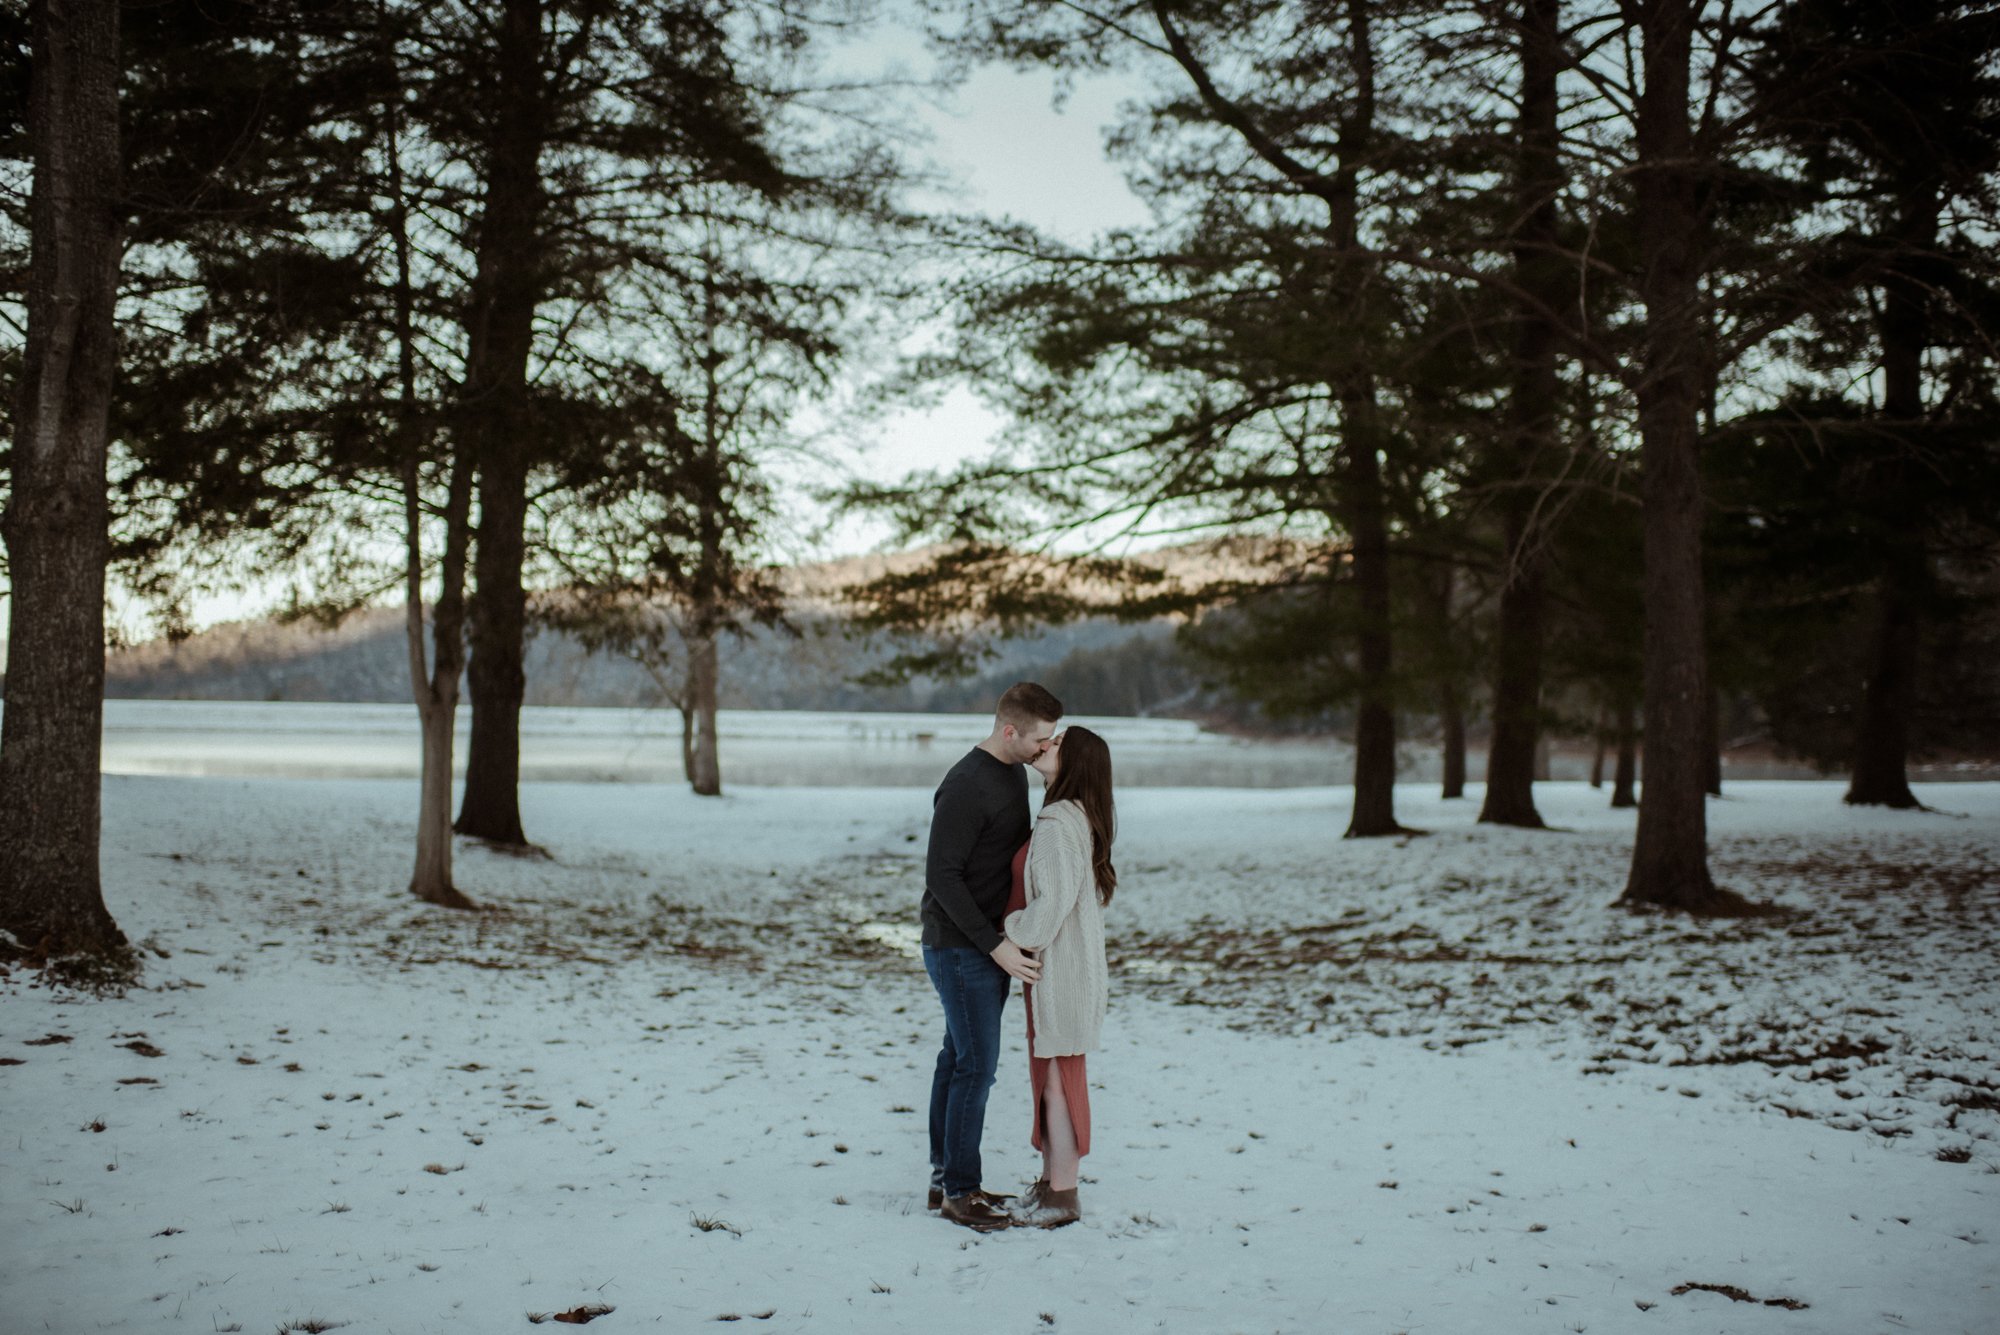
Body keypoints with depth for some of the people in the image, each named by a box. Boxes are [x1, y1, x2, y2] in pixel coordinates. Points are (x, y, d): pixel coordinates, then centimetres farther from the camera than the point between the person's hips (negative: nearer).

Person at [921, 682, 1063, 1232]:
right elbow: (941, 875, -22)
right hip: (961, 948, -9)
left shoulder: (1015, 773, 9)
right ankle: (959, 1191, 6)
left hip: (992, 945, 9)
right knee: (977, 1064, -5)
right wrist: (995, 945, -22)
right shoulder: (965, 788, -21)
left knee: (959, 1058, 14)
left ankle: (945, 1179, 23)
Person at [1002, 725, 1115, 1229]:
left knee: (1058, 1077, 0)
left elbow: (1054, 900, -26)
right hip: (1054, 964, 10)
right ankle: (1051, 1181, 29)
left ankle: (1062, 1198, 10)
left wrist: (1013, 936, -12)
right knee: (1049, 1075, 17)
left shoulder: (1057, 824, -21)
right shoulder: (1082, 817, 9)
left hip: (1059, 967, -10)